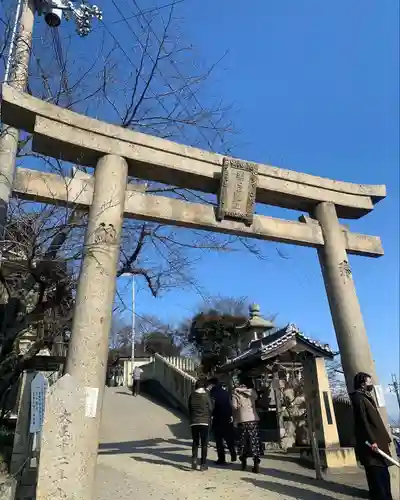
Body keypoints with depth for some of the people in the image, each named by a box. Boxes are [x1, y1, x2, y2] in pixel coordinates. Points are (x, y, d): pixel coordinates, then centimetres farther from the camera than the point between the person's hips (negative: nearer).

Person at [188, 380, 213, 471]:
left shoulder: (192, 396, -1)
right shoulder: (206, 395, -7)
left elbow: (189, 409, 5)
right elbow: (211, 409, -2)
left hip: (194, 422, 2)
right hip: (205, 422, -2)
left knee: (195, 442, 15)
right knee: (204, 443, 8)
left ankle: (194, 460, 1)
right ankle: (203, 464, 9)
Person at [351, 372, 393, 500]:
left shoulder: (366, 397, 20)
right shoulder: (359, 398, -11)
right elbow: (362, 421, -18)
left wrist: (384, 439, 18)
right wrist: (371, 440, -22)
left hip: (377, 441, 10)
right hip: (370, 443, -10)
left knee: (383, 476, 13)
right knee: (377, 478, -6)